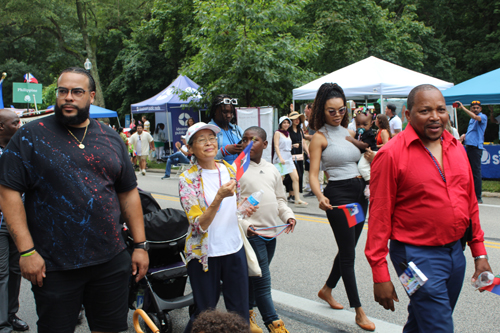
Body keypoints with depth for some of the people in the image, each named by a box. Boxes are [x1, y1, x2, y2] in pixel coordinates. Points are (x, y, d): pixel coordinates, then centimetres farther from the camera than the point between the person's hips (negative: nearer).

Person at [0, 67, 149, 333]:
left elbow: (129, 193, 10)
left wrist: (140, 245, 6)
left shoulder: (111, 138, 7)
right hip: (53, 267, -3)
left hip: (112, 262, 3)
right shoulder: (31, 136, -3)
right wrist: (26, 251, -13)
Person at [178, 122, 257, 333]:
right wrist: (219, 197, -31)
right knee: (205, 314, 11)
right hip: (204, 254, -4)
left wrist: (246, 208, -4)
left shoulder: (230, 170, 3)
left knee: (240, 314, 11)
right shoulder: (187, 179, -11)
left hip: (234, 249, 4)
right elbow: (200, 225, -18)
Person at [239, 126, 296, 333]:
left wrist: (288, 215, 1)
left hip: (271, 232, 6)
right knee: (263, 282, -4)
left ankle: (247, 314, 35)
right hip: (252, 232, -6)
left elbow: (280, 199, 18)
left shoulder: (272, 170, 11)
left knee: (254, 277, 18)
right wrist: (243, 224, -21)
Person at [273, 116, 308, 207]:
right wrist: (280, 158, -22)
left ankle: (297, 200, -2)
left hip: (289, 157, 7)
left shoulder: (287, 133, 18)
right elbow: (276, 146, -12)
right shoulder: (277, 133, -4)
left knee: (296, 178, -3)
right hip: (280, 158, -7)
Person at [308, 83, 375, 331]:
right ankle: (359, 311, 9)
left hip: (359, 192, 7)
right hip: (338, 194, -7)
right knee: (348, 254, -2)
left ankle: (327, 290, 37)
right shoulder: (320, 137, -7)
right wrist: (320, 196, -30)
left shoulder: (349, 132, 12)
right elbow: (313, 174, -13)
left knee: (348, 248, 16)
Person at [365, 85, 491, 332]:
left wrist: (479, 252, 13)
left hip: (456, 251, 7)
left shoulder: (456, 148, 7)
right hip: (418, 255, -6)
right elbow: (379, 214, -13)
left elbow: (470, 202, 14)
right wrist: (380, 274, -13)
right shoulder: (392, 154, -14)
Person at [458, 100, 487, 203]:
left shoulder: (483, 117, -3)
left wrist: (462, 107, -25)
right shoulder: (472, 119, 21)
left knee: (476, 172, -8)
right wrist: (464, 135, 10)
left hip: (476, 147, -8)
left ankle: (478, 197, -5)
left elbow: (475, 116, -25)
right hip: (468, 147, 8)